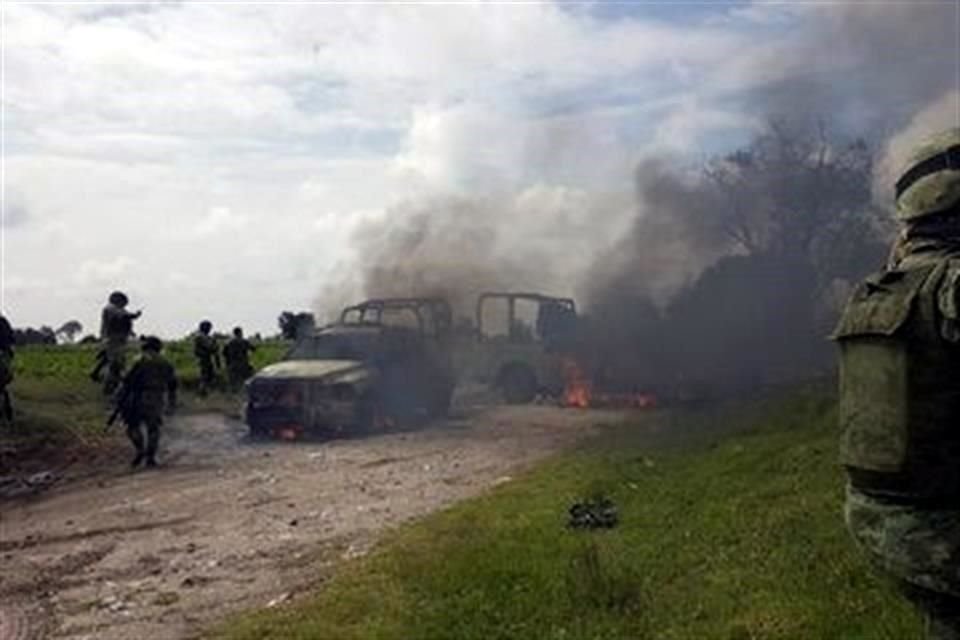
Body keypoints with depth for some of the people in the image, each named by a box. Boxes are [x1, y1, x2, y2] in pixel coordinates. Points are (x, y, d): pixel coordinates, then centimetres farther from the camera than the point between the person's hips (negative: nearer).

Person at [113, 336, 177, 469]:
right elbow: (172, 384, 16)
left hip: (140, 398, -4)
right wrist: (172, 403, 25)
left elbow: (128, 381, -8)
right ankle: (151, 458, 6)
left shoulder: (140, 361, -5)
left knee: (133, 426, 9)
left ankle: (140, 450, -3)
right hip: (157, 401, 4)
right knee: (153, 429, 9)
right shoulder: (165, 363, 10)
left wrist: (120, 400, -2)